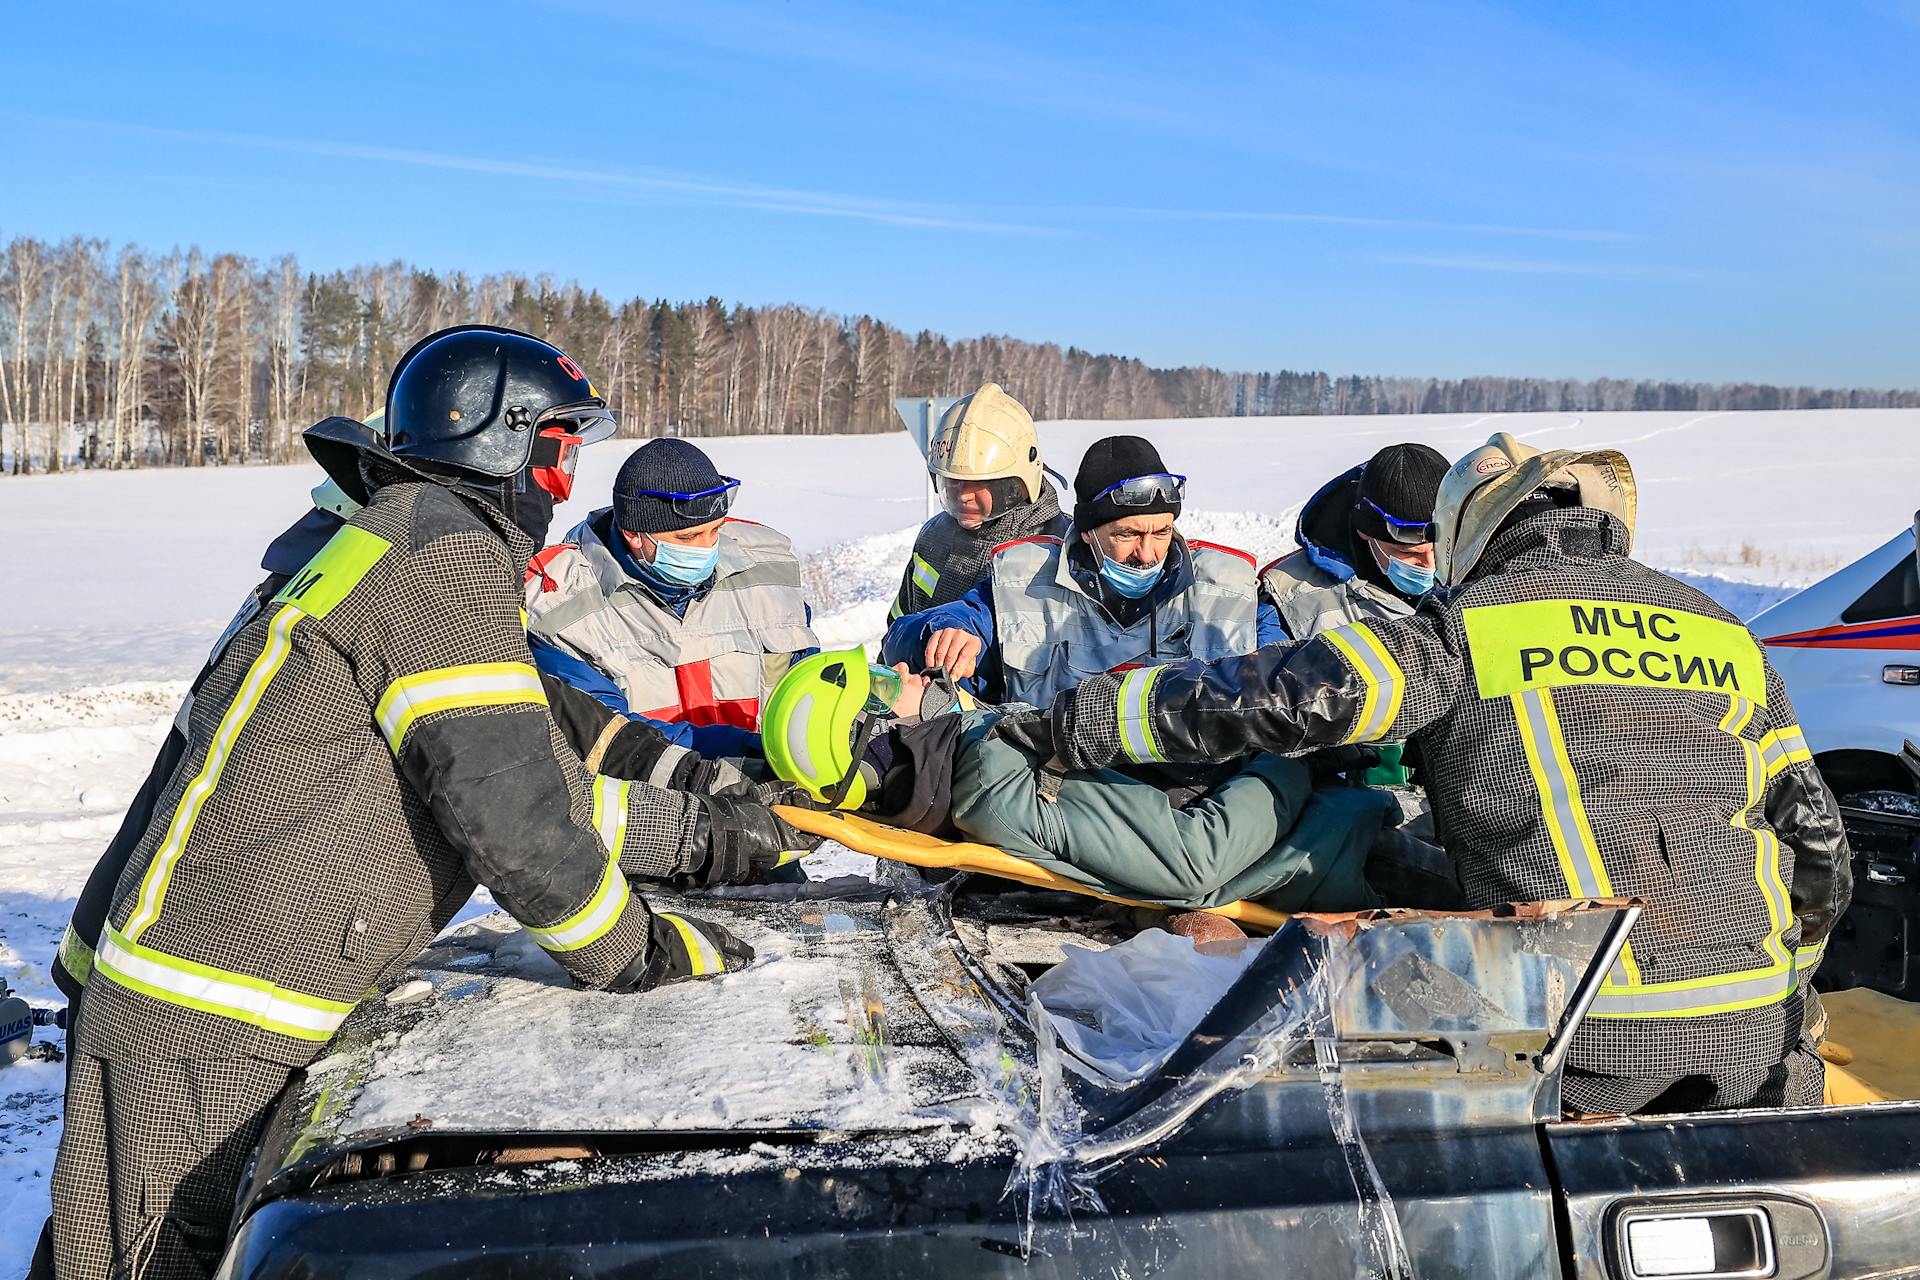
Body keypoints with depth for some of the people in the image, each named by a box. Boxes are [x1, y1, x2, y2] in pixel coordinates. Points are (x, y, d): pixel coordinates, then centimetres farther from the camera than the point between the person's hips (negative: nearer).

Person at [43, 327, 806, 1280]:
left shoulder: (406, 544, 18)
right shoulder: (445, 549, -14)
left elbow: (544, 775, 22)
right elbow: (508, 809, -20)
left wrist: (706, 833, 22)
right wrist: (637, 952, -7)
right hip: (206, 1035, -10)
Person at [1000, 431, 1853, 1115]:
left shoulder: (1470, 627, -2)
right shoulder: (1728, 635, 14)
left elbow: (1288, 695, -13)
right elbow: (1815, 842, 15)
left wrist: (1078, 723, -8)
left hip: (1589, 1031, -5)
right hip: (1749, 1028, 5)